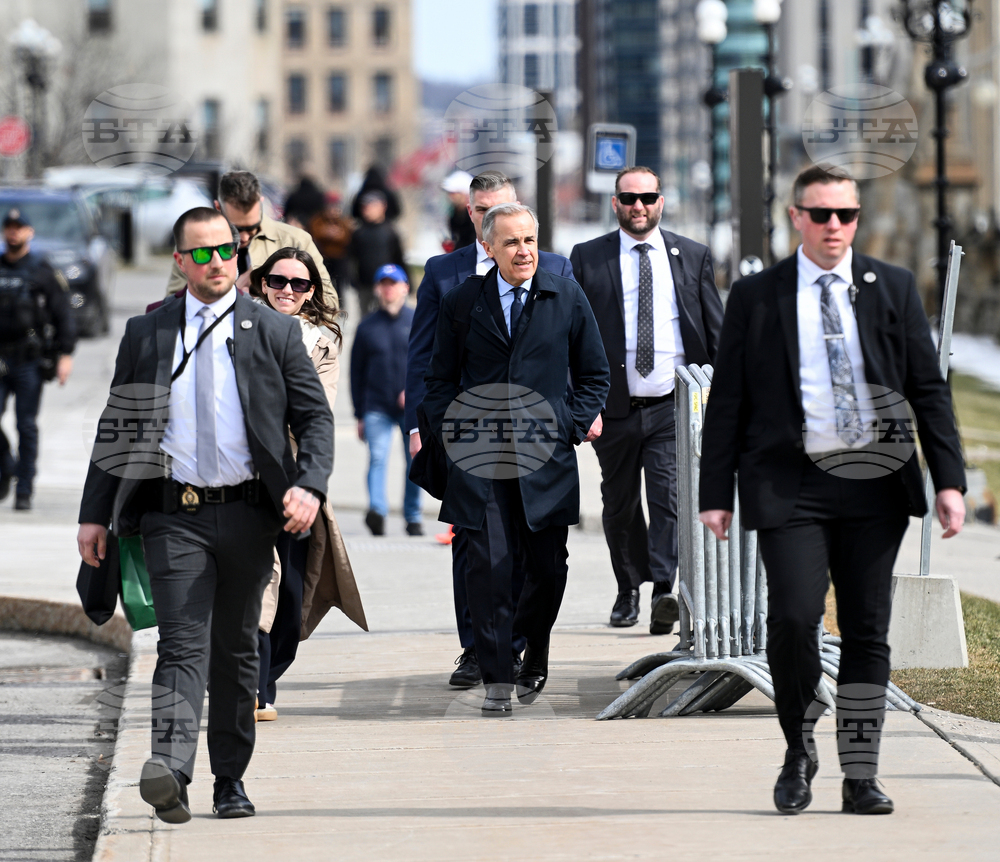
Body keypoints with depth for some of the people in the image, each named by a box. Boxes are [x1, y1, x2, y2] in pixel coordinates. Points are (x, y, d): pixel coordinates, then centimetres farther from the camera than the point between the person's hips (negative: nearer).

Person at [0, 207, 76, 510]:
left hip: (29, 360, -3)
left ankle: (24, 491, 3)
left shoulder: (42, 271, 3)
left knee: (27, 426, -3)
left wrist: (65, 354, -10)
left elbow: (64, 314, 0)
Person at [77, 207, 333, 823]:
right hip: (174, 515, -1)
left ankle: (232, 780, 20)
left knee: (236, 649, 10)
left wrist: (310, 486, -14)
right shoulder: (146, 334, 8)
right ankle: (171, 772, -29)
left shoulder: (276, 333, 5)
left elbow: (315, 416, 4)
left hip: (248, 515, 1)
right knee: (183, 644, -14)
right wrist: (95, 513, 6)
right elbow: (116, 427, 11)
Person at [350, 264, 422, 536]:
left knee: (415, 462, 3)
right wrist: (359, 415, 11)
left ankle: (413, 517, 14)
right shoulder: (367, 327, 10)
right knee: (377, 458, -16)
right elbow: (357, 373, 13)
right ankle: (377, 510, -31)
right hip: (377, 408, 0)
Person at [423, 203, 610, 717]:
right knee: (488, 567, -10)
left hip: (546, 456, 1)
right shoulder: (461, 304, 5)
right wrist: (452, 432, 0)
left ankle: (534, 657, 30)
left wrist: (573, 427, 1)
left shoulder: (567, 298, 6)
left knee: (547, 568, 4)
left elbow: (594, 375, 13)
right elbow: (440, 380, 13)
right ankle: (497, 679, -4)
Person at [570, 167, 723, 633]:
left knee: (668, 498, -14)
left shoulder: (693, 257, 8)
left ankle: (663, 591, -20)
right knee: (619, 506, 10)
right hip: (614, 406, 1)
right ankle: (628, 591, 26)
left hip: (674, 405, -1)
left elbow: (715, 332, 11)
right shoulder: (587, 258, 5)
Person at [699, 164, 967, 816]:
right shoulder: (755, 297, 5)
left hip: (874, 484, 2)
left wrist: (950, 481, 1)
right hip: (790, 484, -2)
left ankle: (861, 777, 11)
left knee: (868, 632, 3)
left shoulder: (894, 289, 9)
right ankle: (799, 756, 6)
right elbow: (727, 401, 6)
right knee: (795, 617, -16)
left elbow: (929, 389, 9)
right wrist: (717, 493, 1)